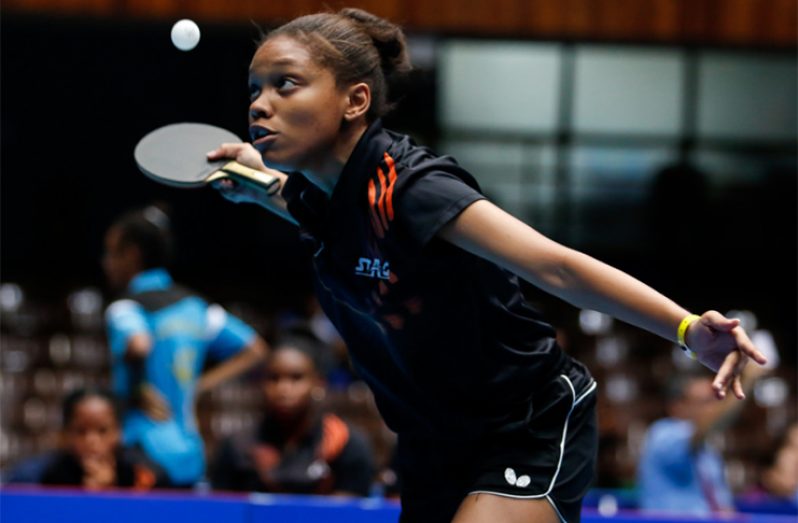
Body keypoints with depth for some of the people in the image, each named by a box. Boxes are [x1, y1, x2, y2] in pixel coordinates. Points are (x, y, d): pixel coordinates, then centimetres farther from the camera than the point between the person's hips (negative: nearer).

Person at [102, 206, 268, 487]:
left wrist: (137, 390, -14)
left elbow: (139, 344, -31)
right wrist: (200, 384, 12)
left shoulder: (125, 308, -8)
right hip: (190, 455, 7)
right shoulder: (194, 306, 14)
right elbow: (254, 349, 17)